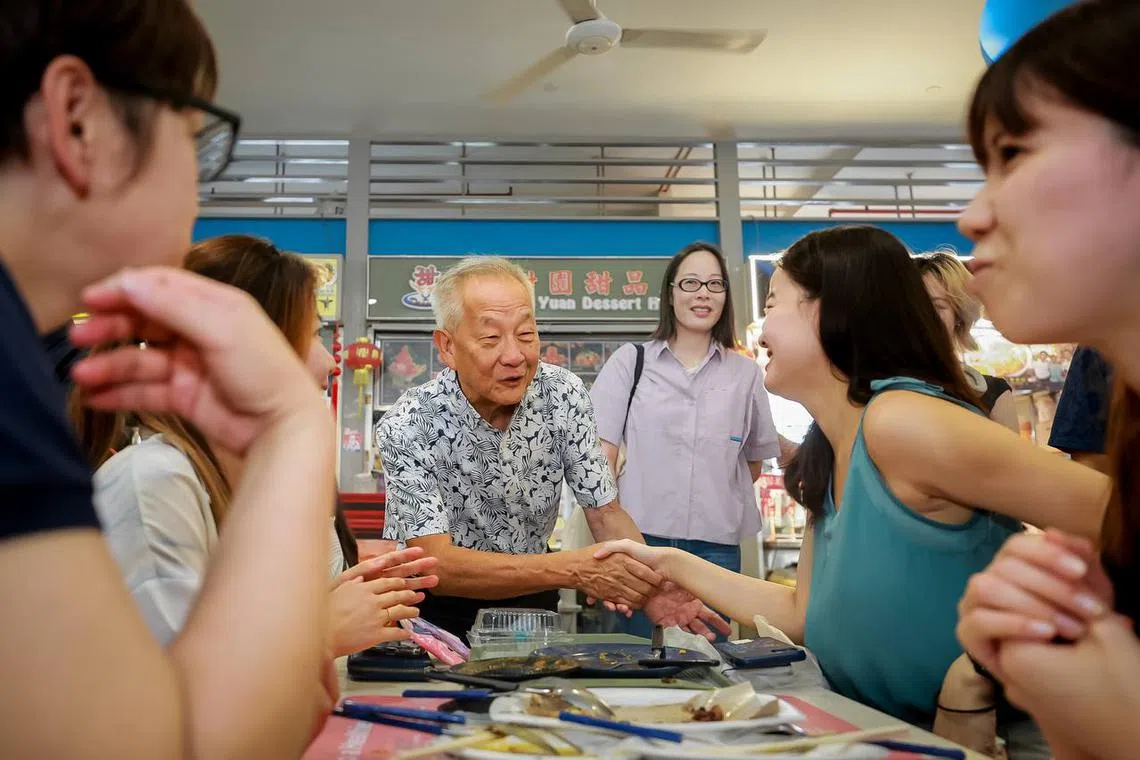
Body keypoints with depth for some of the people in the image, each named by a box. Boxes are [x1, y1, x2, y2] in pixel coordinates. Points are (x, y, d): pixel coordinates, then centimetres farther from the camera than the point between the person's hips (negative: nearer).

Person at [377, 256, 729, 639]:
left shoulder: (563, 395, -10)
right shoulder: (408, 427, -20)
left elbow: (606, 513, -5)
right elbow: (437, 564, -26)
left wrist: (649, 585, -26)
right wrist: (573, 569, -37)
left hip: (529, 600, 3)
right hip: (434, 607, -2)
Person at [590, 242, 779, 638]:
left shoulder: (745, 374, 9)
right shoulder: (630, 361, 5)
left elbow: (754, 461, 19)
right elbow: (602, 453, 1)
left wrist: (718, 497, 7)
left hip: (716, 546, 1)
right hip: (639, 536, -1)